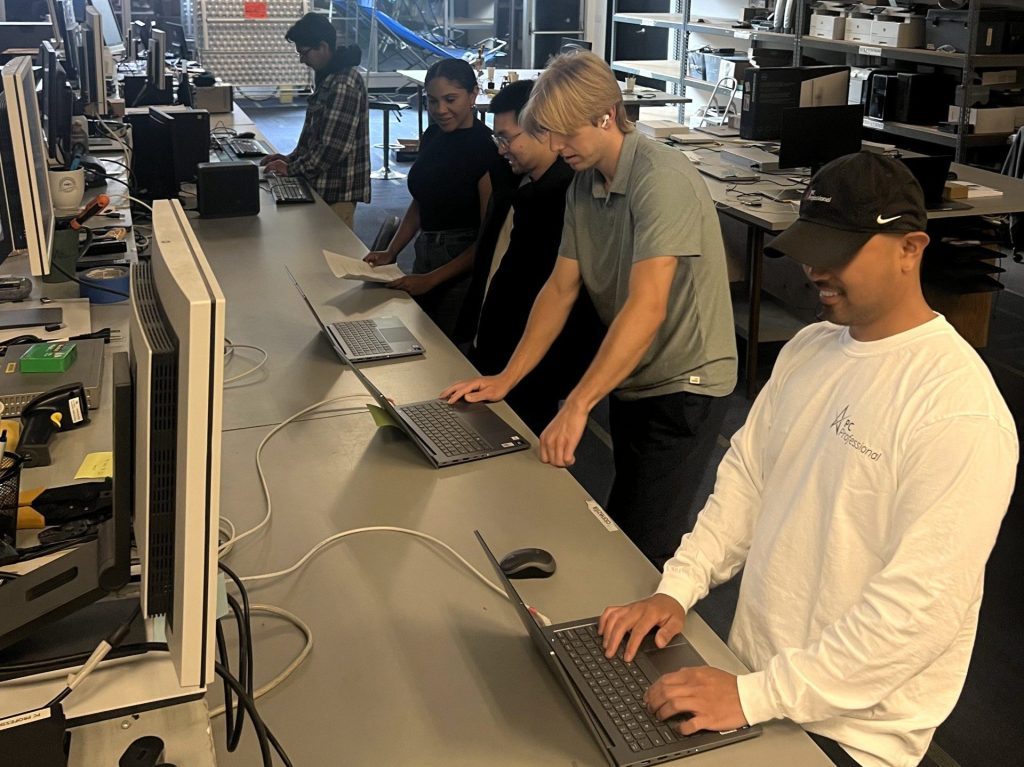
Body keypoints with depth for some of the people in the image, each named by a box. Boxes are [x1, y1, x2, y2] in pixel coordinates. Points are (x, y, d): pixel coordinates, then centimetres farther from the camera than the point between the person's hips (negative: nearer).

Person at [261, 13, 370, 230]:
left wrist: (293, 169, -15)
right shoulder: (329, 77, 11)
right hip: (325, 183, 10)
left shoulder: (345, 85, -22)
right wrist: (291, 159, 9)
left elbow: (334, 147, -24)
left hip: (337, 189, -10)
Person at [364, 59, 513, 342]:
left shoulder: (487, 149, -16)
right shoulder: (432, 136, 5)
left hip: (464, 266, -7)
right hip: (426, 253, 7)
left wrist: (432, 279, -20)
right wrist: (391, 252, 2)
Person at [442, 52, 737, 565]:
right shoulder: (584, 183, 5)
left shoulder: (661, 179, -22)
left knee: (645, 550, -6)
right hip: (629, 380, 8)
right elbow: (562, 287, 5)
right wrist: (505, 379, -2)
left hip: (683, 385, -8)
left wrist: (576, 406, -35)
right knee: (617, 527, 18)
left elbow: (646, 308, -31)